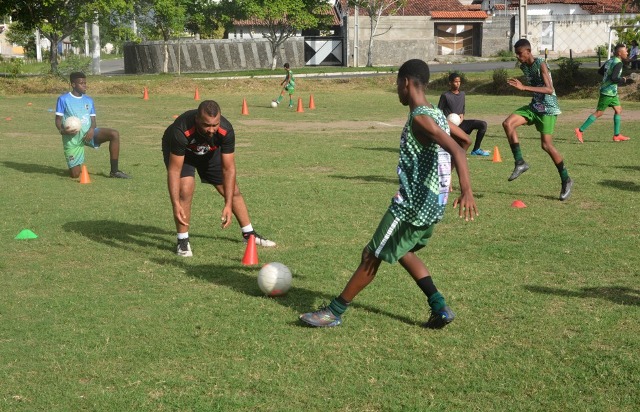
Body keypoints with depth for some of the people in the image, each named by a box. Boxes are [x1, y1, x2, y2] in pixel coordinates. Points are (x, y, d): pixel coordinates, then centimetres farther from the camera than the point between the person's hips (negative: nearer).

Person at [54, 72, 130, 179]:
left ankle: (114, 171, -15)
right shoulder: (63, 99, -2)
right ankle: (78, 165, 31)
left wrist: (92, 129, -14)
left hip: (88, 133, 4)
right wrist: (62, 130, -25)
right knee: (75, 174, -10)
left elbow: (93, 120, 10)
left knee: (114, 134, -22)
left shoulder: (89, 100, 12)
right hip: (72, 138, -4)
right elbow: (58, 120, -3)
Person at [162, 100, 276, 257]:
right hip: (179, 152, -3)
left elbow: (228, 168, -27)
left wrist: (228, 205, -31)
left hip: (210, 151, 3)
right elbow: (174, 170, -37)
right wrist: (176, 204, -43)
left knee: (233, 191, 4)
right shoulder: (181, 131, -44)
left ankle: (249, 234, 25)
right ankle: (182, 242, -9)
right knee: (185, 189, -26)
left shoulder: (226, 131, -35)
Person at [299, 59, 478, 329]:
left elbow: (456, 150, -28)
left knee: (372, 256, 2)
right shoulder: (435, 114, 10)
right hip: (432, 204, 9)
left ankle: (334, 312, 12)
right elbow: (455, 147, 22)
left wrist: (466, 191, -37)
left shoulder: (420, 118, -17)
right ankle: (440, 307, 19)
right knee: (400, 251, 26)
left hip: (413, 205, -9)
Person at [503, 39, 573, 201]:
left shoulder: (540, 64, -19)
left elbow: (549, 89, -30)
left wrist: (524, 87, -35)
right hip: (534, 106, 8)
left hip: (548, 108, -8)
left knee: (546, 145, -9)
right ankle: (520, 163, -8)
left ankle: (566, 180, 6)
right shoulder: (523, 66, 6)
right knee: (508, 123, -13)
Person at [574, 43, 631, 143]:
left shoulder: (610, 61, 10)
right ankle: (580, 131, -3)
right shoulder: (618, 63, -18)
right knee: (599, 112, -5)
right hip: (608, 92, -10)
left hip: (612, 92, 10)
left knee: (618, 110, 13)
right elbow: (614, 78, -27)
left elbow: (600, 71, 21)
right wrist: (623, 80, -11)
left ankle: (617, 135, 16)